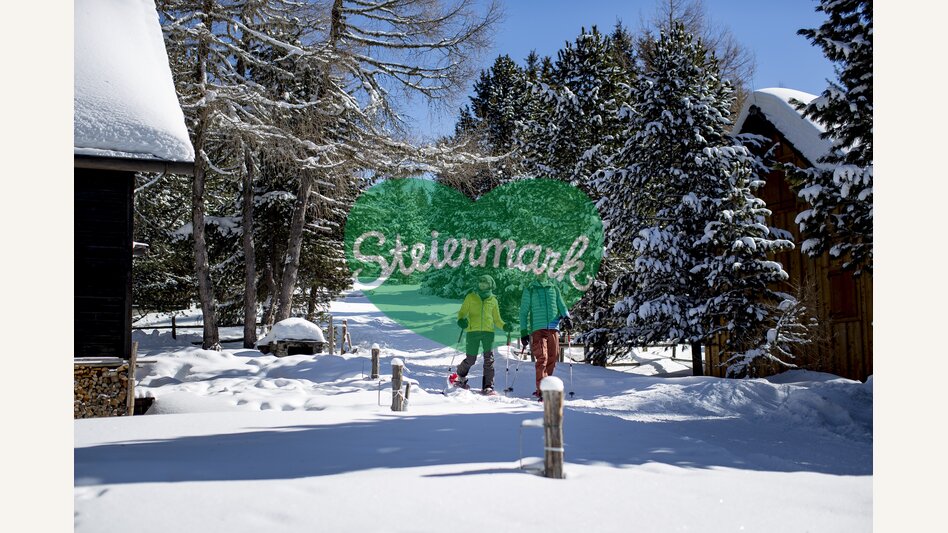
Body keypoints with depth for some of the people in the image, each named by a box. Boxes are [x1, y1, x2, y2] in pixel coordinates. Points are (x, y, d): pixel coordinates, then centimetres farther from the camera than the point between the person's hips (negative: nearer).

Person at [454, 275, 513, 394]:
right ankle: (460, 376, 31)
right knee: (471, 359, 2)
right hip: (473, 331, -1)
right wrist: (461, 320, -15)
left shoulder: (493, 300, 13)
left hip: (488, 331, 1)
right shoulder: (471, 297, 7)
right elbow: (462, 312, 8)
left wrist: (504, 326, 0)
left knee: (489, 359, -8)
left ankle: (488, 386, -4)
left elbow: (496, 319, 19)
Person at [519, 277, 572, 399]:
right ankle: (541, 390, -17)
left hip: (553, 328, 3)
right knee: (542, 358, -14)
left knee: (552, 358, 2)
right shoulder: (530, 289, 9)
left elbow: (561, 305, 15)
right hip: (538, 329, -3)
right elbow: (523, 312, 10)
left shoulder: (554, 289, 17)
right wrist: (523, 332, 3)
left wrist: (567, 317, -7)